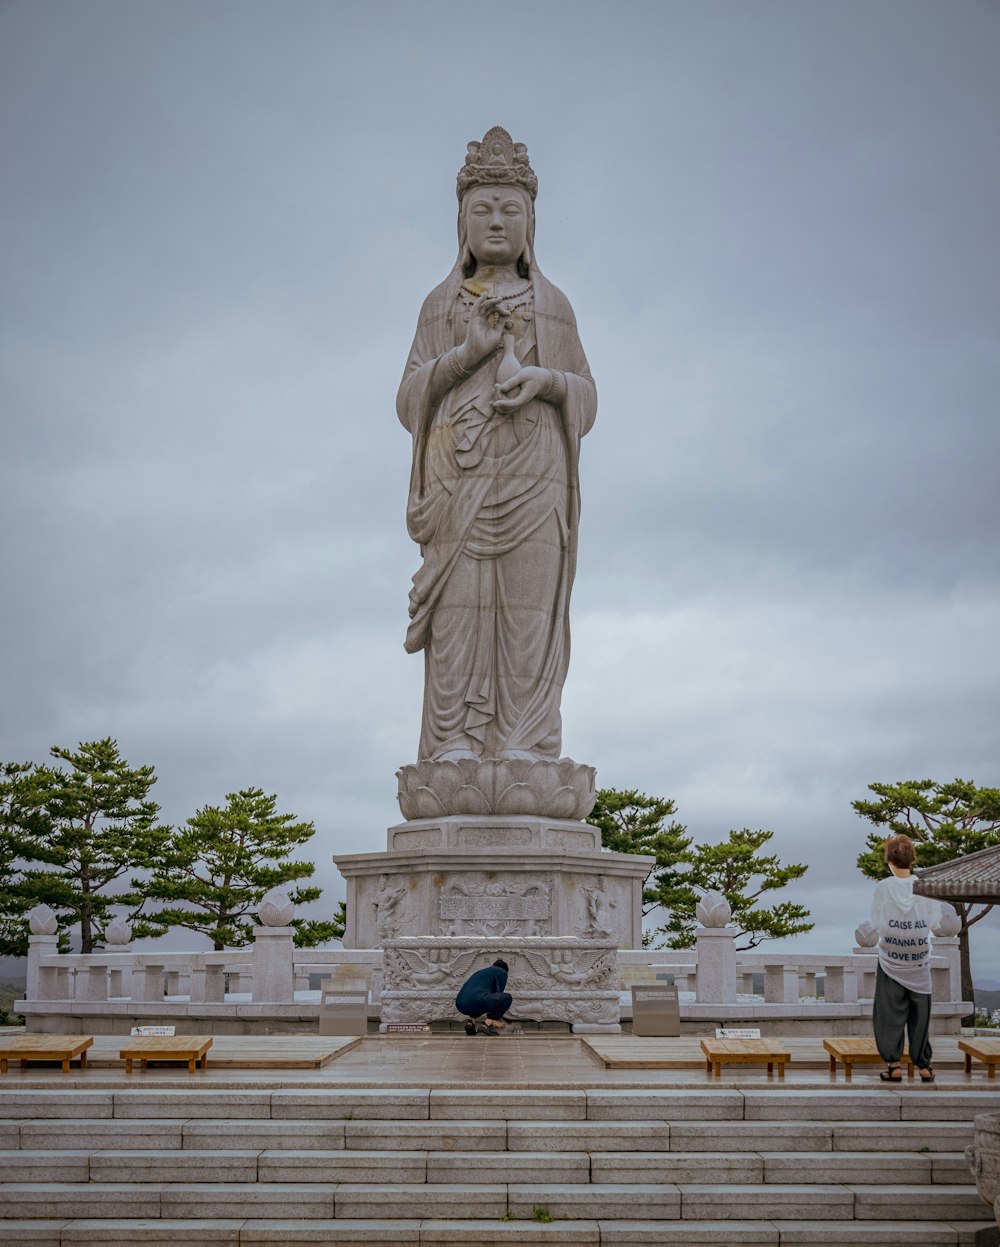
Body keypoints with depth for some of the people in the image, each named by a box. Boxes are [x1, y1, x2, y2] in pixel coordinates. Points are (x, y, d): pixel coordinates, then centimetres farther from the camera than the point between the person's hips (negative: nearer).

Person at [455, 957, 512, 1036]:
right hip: (475, 1001, -8)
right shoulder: (502, 972, 17)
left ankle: (470, 1020, 15)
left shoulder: (483, 971, 36)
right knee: (507, 998, 12)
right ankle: (487, 1025, 4)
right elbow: (498, 995, 12)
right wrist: (494, 1019, 22)